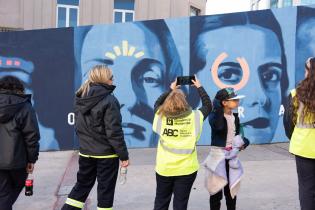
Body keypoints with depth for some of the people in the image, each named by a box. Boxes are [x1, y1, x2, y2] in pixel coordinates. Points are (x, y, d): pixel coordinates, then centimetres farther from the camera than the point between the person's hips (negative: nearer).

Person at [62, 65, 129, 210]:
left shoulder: (80, 99, 3)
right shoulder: (108, 100, -18)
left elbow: (79, 127, 11)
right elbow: (114, 132, -19)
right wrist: (123, 155, -11)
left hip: (86, 152, 6)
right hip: (106, 154, -6)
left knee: (82, 184, 21)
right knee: (106, 188, 8)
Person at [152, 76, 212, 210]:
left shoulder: (161, 116, -5)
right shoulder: (194, 117, -8)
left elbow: (157, 103, 17)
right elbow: (208, 105, 8)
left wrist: (171, 90, 22)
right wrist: (199, 87, 16)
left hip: (164, 168, 1)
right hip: (187, 169, -1)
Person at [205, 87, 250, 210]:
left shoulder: (235, 117, 6)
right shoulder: (215, 115, -14)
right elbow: (217, 126, -38)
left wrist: (243, 142, -3)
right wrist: (217, 107, -32)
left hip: (232, 156, 6)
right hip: (218, 155, -5)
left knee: (231, 189, 15)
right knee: (216, 189, 4)